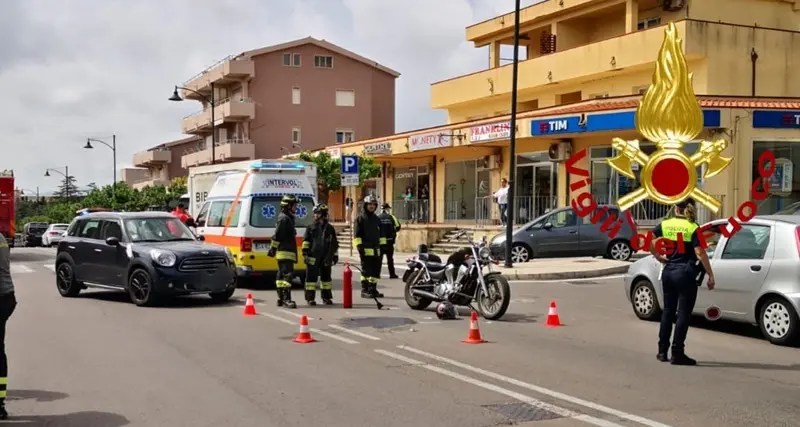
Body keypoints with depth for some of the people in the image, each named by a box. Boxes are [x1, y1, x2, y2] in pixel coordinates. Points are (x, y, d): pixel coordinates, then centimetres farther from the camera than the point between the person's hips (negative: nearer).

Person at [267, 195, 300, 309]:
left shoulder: (288, 218, 20)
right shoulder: (284, 218, -14)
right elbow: (277, 236, -18)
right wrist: (273, 249, -17)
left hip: (285, 252, 11)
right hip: (285, 252, -11)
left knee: (282, 275, 13)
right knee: (288, 274, -15)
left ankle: (280, 299, 19)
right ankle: (286, 299, -20)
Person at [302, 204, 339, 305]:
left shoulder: (330, 228, 10)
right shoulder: (311, 228, 4)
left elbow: (334, 243, 15)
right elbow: (306, 241, 3)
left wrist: (335, 255, 14)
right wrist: (305, 252, -7)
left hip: (326, 258, 3)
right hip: (313, 257, -3)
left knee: (326, 276, 9)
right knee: (311, 276, -3)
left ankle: (326, 297, 19)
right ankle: (310, 298, 2)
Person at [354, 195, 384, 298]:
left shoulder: (377, 219, 19)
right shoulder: (361, 218, -2)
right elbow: (356, 235, -7)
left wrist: (381, 247, 20)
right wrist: (359, 247, -15)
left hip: (376, 250, 7)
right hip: (366, 250, -7)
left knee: (376, 271, 8)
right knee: (366, 271, -7)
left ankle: (373, 289, 16)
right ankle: (364, 290, -2)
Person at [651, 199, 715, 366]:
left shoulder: (665, 225, 3)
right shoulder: (693, 228, -8)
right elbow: (700, 253, -15)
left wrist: (658, 256, 7)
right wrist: (710, 275, -11)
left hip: (668, 271, 5)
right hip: (685, 273, -5)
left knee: (668, 311, 15)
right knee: (683, 314, 0)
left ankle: (662, 351, 18)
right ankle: (677, 354, 0)